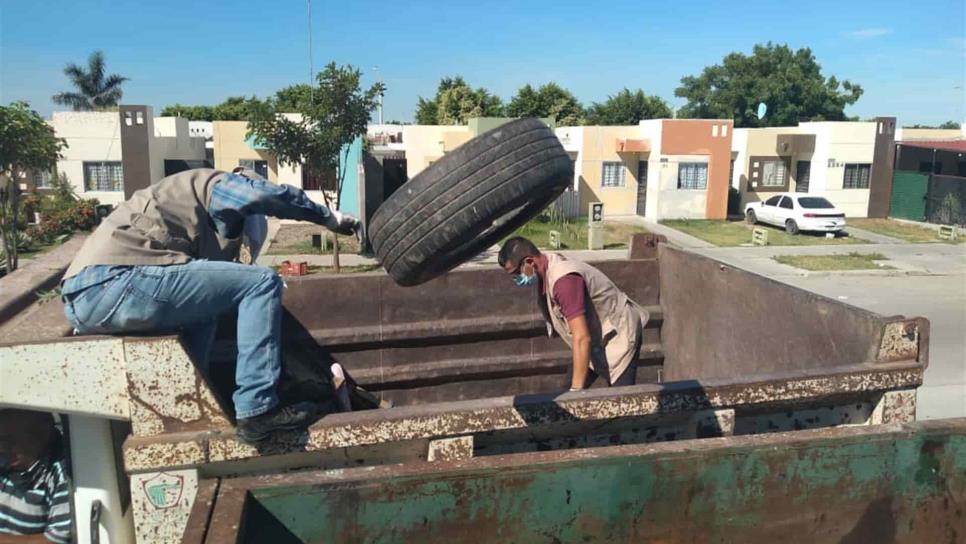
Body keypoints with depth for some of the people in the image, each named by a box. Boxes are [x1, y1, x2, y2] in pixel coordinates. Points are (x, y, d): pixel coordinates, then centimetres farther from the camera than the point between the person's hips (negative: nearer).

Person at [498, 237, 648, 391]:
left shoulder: (563, 279, -34)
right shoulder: (546, 271, -5)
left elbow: (582, 338, -37)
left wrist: (576, 390, -36)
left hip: (619, 337, -9)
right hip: (596, 339, 9)